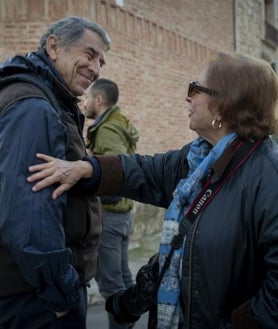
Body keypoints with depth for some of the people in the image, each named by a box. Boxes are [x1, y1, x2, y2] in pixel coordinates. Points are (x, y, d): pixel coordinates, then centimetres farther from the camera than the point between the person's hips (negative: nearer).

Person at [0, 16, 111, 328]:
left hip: (48, 284, 10)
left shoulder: (52, 107, 14)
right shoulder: (33, 108, -20)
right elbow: (26, 212, -28)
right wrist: (60, 290, -19)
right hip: (38, 293, -10)